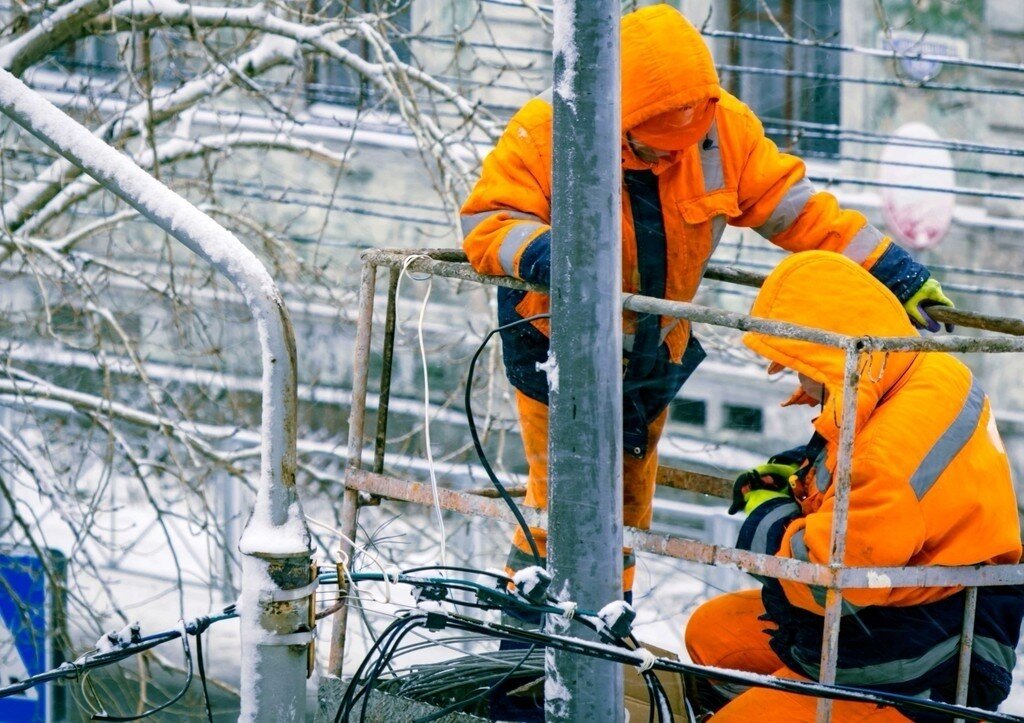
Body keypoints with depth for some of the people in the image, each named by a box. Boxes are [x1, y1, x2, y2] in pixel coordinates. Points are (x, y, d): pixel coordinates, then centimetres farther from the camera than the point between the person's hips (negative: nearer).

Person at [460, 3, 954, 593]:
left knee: (629, 506, 16)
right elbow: (486, 223, -23)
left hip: (656, 356, 5)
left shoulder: (723, 129, -12)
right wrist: (544, 254, -45)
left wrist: (893, 272, -12)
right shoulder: (547, 132, -24)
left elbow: (795, 208, -6)